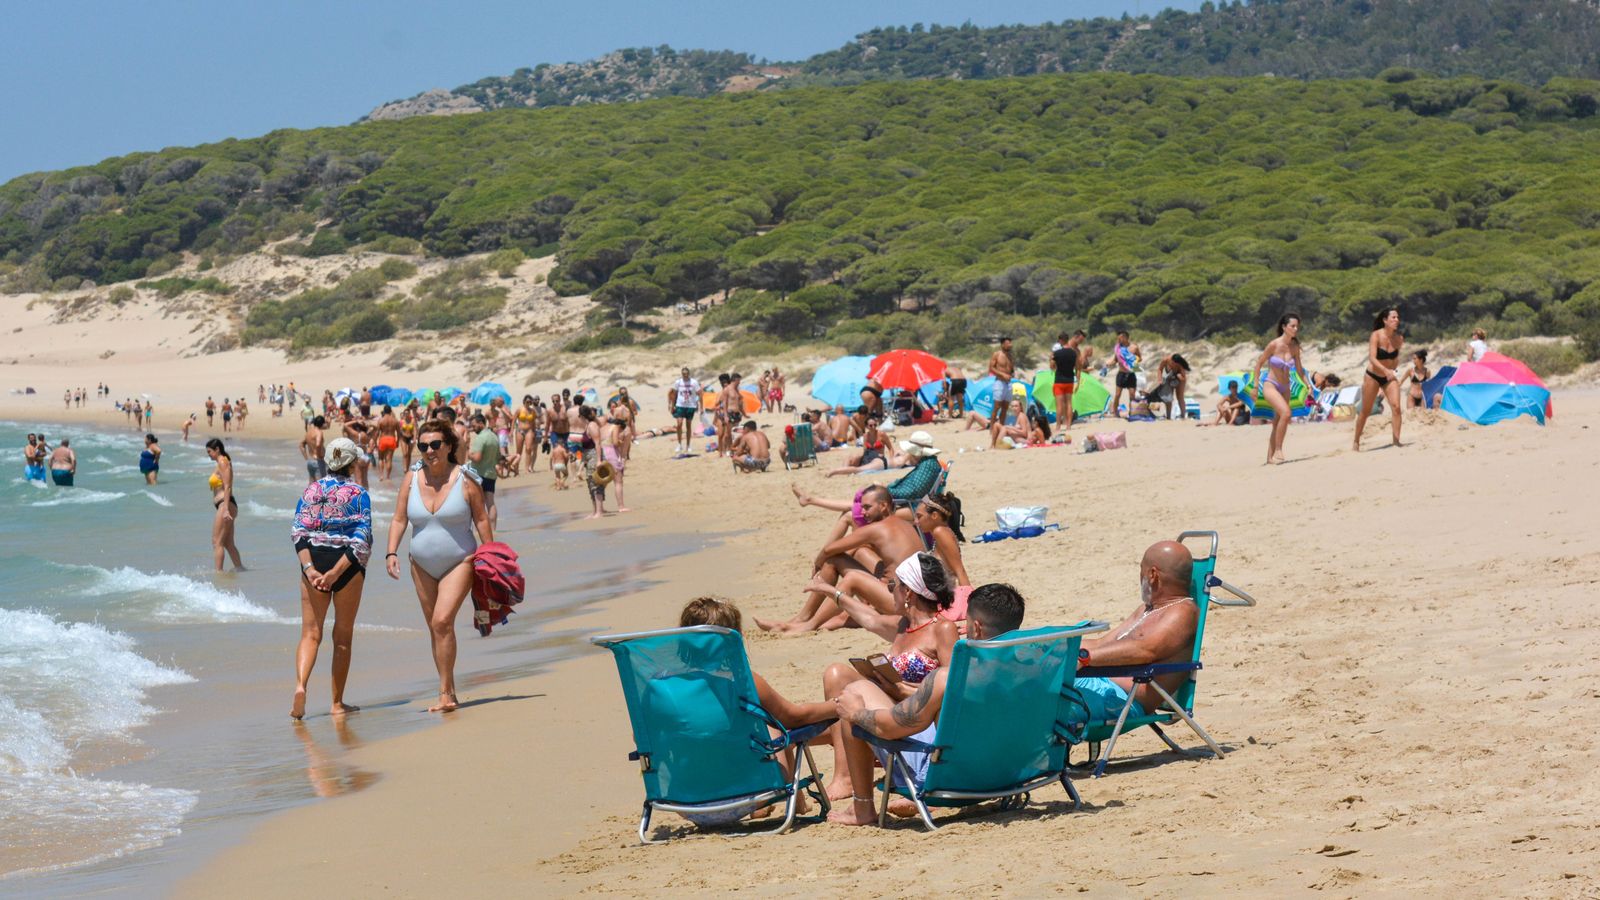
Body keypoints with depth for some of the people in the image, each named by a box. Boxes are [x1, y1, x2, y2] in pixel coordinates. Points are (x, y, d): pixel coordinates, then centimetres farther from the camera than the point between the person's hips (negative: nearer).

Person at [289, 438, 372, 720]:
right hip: (348, 567, -2)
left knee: (310, 633, 4)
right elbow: (362, 540, -14)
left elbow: (298, 532, -4)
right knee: (343, 636, 9)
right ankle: (337, 703, 13)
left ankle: (300, 685, -22)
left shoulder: (310, 491, 6)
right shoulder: (359, 494, -4)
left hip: (313, 562, 2)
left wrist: (309, 568, -11)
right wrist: (335, 573, -16)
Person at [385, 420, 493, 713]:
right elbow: (399, 520, 3)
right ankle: (449, 693, 19)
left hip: (459, 563, -5)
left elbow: (481, 519, -2)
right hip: (422, 566, 5)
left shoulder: (465, 479, -9)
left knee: (443, 622, -20)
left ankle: (445, 692, -14)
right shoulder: (411, 479, 0)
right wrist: (391, 553, -10)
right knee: (434, 628, 9)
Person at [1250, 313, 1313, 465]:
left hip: (1284, 389, 6)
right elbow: (1259, 363, -6)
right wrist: (1255, 386, -8)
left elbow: (1300, 370, 9)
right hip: (1270, 386, -6)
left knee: (1277, 425, 8)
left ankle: (1270, 458, 17)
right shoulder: (1274, 345, -15)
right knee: (1286, 413, -27)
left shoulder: (1294, 347, 1)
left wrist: (1308, 385, -5)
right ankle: (1278, 450, -19)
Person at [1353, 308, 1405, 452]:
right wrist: (1386, 371, -43)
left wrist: (1393, 371, 5)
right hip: (1373, 376, -3)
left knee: (1396, 406, -17)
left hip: (1389, 378, 3)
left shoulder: (1398, 339, -6)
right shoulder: (1376, 336, -20)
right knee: (1365, 411, 7)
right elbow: (1372, 358, -30)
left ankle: (1396, 441, -13)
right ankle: (1356, 441, 25)